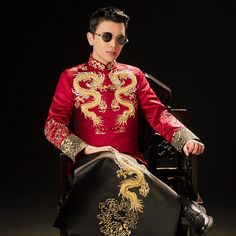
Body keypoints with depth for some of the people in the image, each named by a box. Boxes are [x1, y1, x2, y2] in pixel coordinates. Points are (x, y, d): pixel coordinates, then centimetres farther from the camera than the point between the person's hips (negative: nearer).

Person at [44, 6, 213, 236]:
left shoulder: (134, 75, 18)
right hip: (90, 163, -1)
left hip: (131, 162, 1)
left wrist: (187, 140, -12)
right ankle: (184, 207, -31)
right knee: (108, 165, -37)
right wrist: (86, 149, -16)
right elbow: (53, 125, 2)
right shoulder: (71, 77, 11)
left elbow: (158, 114, 9)